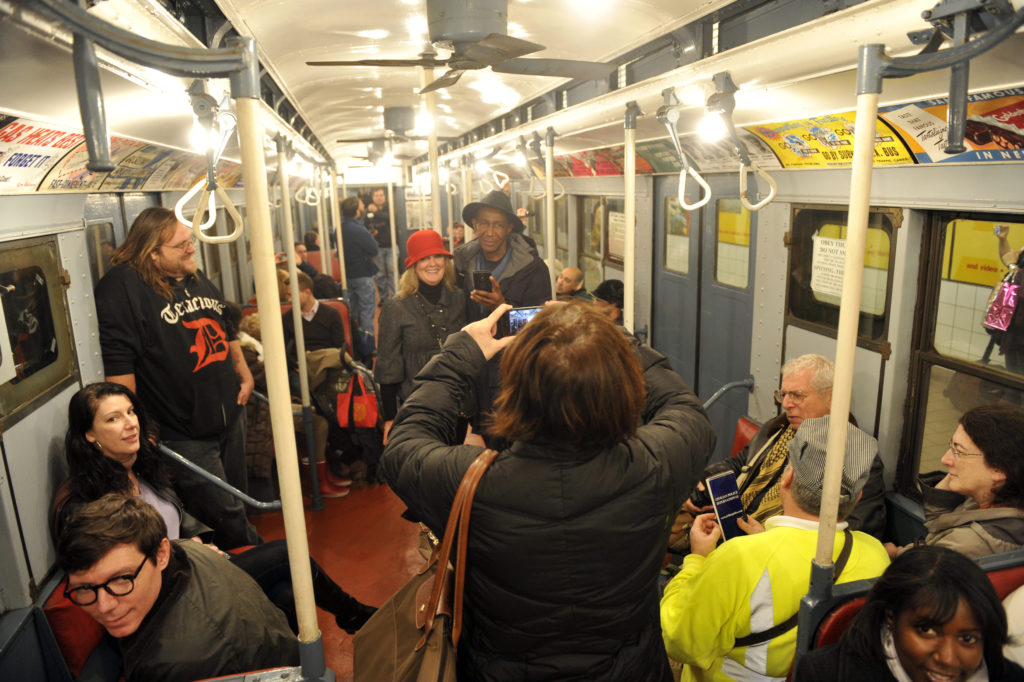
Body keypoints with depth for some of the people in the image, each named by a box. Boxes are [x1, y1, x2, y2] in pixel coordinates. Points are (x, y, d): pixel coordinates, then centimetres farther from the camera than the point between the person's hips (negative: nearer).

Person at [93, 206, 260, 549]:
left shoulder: (197, 279, 10)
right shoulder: (122, 289, -18)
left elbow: (226, 330, 22)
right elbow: (117, 365, -21)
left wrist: (244, 374, 13)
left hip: (230, 415, 8)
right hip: (184, 435, -8)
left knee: (238, 500, 20)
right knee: (226, 518, 0)